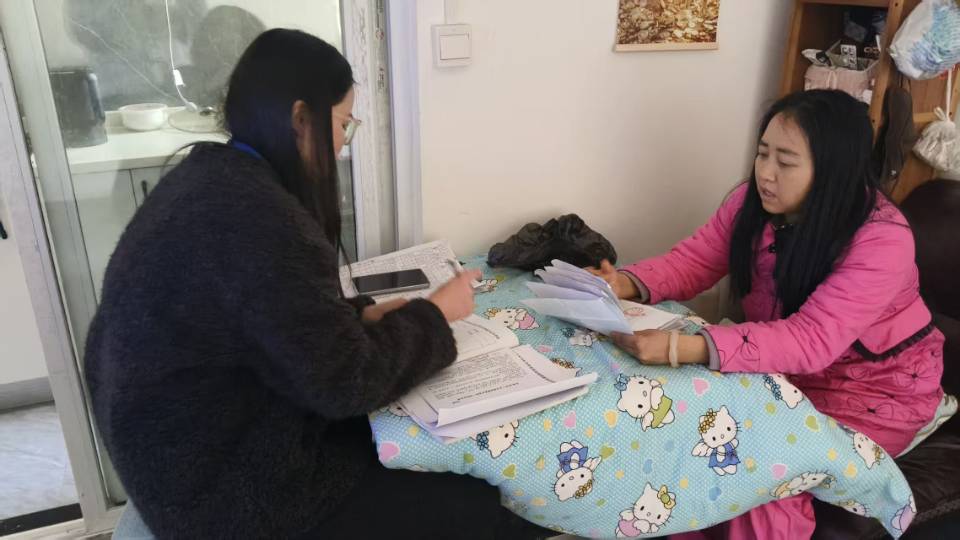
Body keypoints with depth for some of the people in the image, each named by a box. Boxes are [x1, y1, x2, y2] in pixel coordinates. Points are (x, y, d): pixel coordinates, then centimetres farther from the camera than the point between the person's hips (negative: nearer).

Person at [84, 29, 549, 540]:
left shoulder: (210, 173, 2)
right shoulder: (260, 219, -29)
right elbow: (347, 382, -23)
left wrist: (362, 314, 2)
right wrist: (434, 314, -8)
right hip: (230, 493, -9)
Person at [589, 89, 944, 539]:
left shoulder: (882, 240, -28)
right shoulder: (753, 202, -10)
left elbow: (810, 340, -38)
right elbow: (692, 261, -6)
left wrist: (684, 349, -51)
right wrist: (626, 285, -30)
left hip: (875, 386, -5)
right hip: (786, 370, 5)